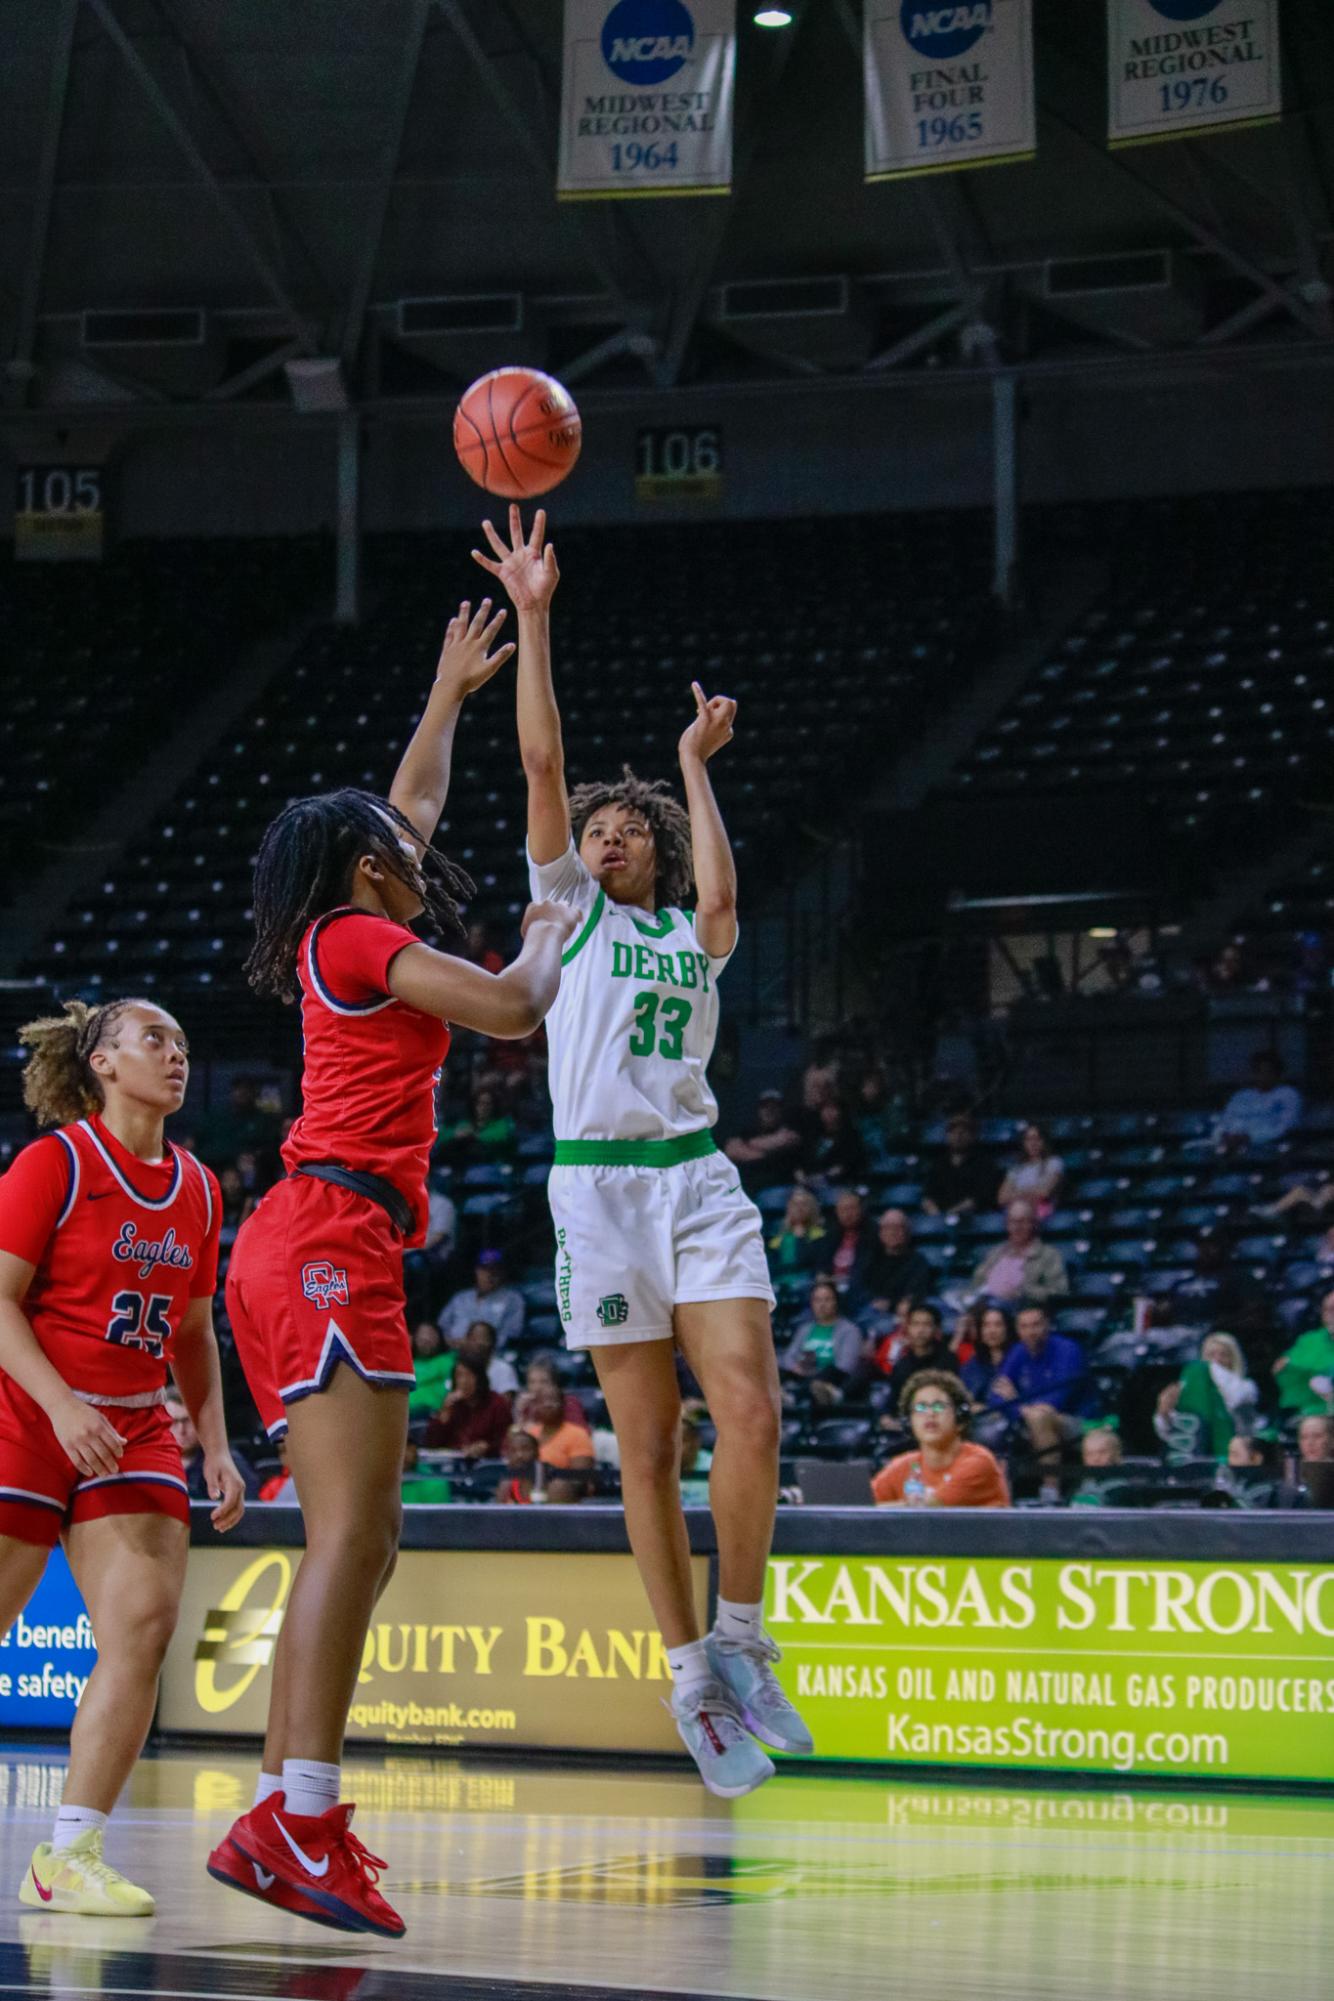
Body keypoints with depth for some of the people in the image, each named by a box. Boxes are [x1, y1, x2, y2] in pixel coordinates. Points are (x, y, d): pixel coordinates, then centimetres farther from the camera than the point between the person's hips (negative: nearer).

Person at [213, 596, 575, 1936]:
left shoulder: (356, 938, 22)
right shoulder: (357, 937, -2)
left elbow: (410, 807, 39)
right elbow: (511, 1011, -6)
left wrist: (450, 692, 48)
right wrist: (545, 944, 15)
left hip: (317, 1255, 10)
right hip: (327, 1241, -10)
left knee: (362, 1545, 5)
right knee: (349, 1534, -19)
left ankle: (287, 1811, 0)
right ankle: (291, 1821, -28)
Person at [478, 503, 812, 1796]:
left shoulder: (693, 935, 15)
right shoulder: (570, 908, 12)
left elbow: (719, 899, -11)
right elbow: (542, 763, 1)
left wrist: (697, 764, -1)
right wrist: (532, 618, -6)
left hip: (698, 1180, 1)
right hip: (598, 1187, -1)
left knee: (751, 1413, -14)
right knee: (648, 1449, -1)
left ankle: (739, 1645, 1)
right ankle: (691, 1678, 6)